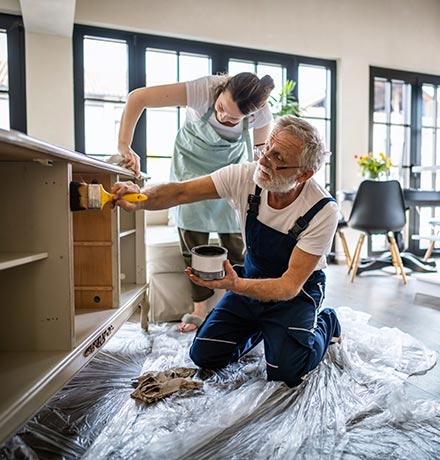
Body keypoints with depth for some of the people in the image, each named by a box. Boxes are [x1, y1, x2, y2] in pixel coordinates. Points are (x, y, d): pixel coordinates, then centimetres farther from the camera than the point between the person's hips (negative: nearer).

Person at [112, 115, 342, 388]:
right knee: (205, 355, -2)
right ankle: (260, 327, 27)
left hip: (297, 289, -3)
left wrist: (235, 285, -45)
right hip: (252, 278, 4)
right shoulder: (246, 176, -20)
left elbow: (290, 286, -29)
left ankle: (325, 324, 13)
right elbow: (181, 192, -17)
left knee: (286, 371, -19)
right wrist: (141, 199, -38)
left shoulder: (323, 211, -28)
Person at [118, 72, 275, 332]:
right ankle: (200, 310, 11)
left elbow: (263, 145, -1)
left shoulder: (261, 112, -24)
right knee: (193, 242, -2)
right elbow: (138, 97, -31)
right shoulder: (204, 90, -32)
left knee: (235, 241, -7)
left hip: (230, 167, 1)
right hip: (192, 164, -1)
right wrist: (125, 145, -40)